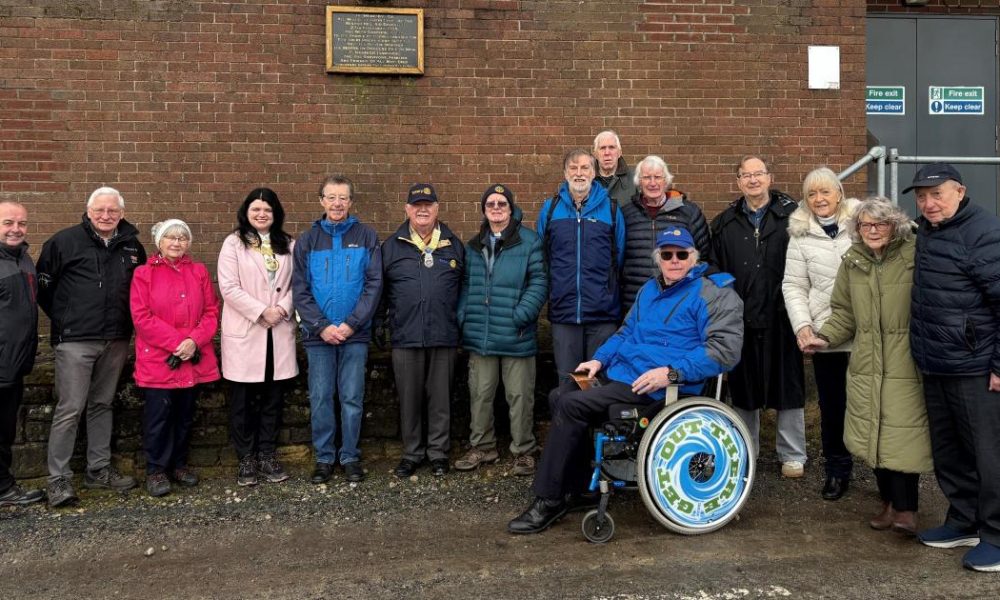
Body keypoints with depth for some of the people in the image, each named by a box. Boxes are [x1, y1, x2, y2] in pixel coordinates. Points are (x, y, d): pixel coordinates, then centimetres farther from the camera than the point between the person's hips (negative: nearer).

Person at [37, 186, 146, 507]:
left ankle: (99, 469, 23)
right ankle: (58, 479, 4)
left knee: (102, 406, 14)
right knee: (69, 410, -4)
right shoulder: (65, 241, -3)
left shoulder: (132, 245, 9)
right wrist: (63, 319, 4)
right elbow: (43, 284, 2)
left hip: (116, 341, 4)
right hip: (75, 340, -4)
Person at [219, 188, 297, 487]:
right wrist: (261, 311, -14)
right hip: (244, 332, -3)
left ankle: (267, 456, 19)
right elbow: (229, 287, -8)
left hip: (279, 332, 3)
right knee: (243, 400, 3)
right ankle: (246, 459, 15)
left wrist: (282, 309, -11)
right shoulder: (233, 243, 1)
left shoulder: (287, 245, 12)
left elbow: (296, 284, 7)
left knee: (273, 397, 8)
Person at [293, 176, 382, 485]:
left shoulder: (366, 237, 2)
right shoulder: (308, 240, 6)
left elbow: (374, 284, -3)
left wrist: (351, 323, -12)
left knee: (352, 398, 5)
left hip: (355, 333, -1)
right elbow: (300, 289, 1)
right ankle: (324, 457, 20)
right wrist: (321, 326, -10)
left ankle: (350, 456, 18)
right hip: (318, 333, 1)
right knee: (320, 399, 6)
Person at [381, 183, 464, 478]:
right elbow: (379, 291, 9)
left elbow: (466, 288, 12)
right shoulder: (391, 246, 7)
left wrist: (461, 323, 7)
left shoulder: (454, 245, 9)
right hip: (405, 338, 0)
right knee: (409, 398, 7)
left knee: (440, 398, 7)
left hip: (444, 338, 0)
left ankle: (438, 452, 20)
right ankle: (412, 453, 21)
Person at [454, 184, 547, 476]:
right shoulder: (474, 246, 15)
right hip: (480, 336, 5)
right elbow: (466, 286, 16)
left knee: (519, 395, 4)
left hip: (516, 337, -4)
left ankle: (523, 451, 17)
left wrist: (521, 315, -18)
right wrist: (462, 318, 5)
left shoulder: (528, 241, -2)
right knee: (480, 394, 12)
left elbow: (538, 282, -8)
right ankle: (482, 447, 27)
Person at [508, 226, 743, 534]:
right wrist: (599, 359, 11)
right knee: (558, 396, 0)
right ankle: (579, 485, 11)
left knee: (571, 405, -21)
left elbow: (725, 350, -15)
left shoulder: (713, 294, -5)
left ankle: (549, 501, -10)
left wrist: (672, 373, -24)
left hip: (654, 387, -9)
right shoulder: (650, 289, 21)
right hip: (620, 373, 9)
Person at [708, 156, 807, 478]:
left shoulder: (792, 215, -1)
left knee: (788, 386, 7)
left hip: (781, 318, -3)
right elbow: (715, 270, 13)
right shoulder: (724, 223, 10)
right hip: (740, 319, 3)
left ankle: (792, 455, 22)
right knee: (743, 388, 12)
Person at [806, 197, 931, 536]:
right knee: (873, 434, 9)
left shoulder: (914, 257, -8)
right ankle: (889, 501, 26)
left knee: (903, 435, -6)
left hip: (905, 365, -5)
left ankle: (905, 508, 9)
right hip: (866, 366, 5)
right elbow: (844, 312, 16)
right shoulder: (853, 261, 8)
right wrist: (825, 337, 2)